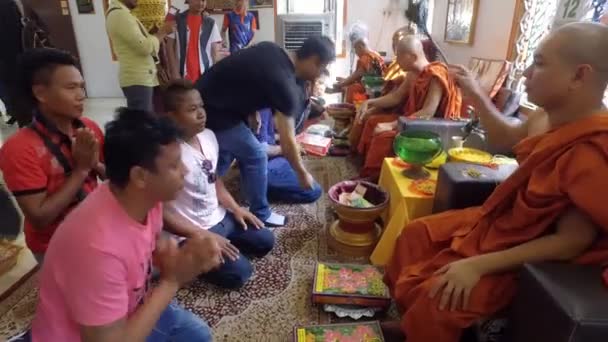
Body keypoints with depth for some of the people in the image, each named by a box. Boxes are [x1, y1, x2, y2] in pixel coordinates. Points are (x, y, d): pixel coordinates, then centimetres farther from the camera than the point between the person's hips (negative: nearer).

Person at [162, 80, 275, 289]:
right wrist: (203, 236, -21)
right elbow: (161, 212, -22)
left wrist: (236, 208, 3)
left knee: (265, 241, 9)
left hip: (219, 217, 8)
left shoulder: (208, 136, -3)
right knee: (239, 273, -14)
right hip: (193, 233, -7)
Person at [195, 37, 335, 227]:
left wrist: (253, 113, 14)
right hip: (213, 111, -9)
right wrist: (302, 173, -3)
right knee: (255, 156, -1)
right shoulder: (284, 84, -21)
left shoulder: (272, 49, 3)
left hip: (205, 97, 9)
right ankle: (260, 215, 15)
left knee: (225, 154, 22)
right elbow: (287, 141, -16)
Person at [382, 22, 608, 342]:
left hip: (525, 253, -9)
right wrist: (476, 95, 7)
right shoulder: (551, 117, -6)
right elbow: (509, 139, 16)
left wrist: (479, 265, -31)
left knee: (437, 296, -23)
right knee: (416, 233, 11)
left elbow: (572, 242, -28)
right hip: (501, 221, 9)